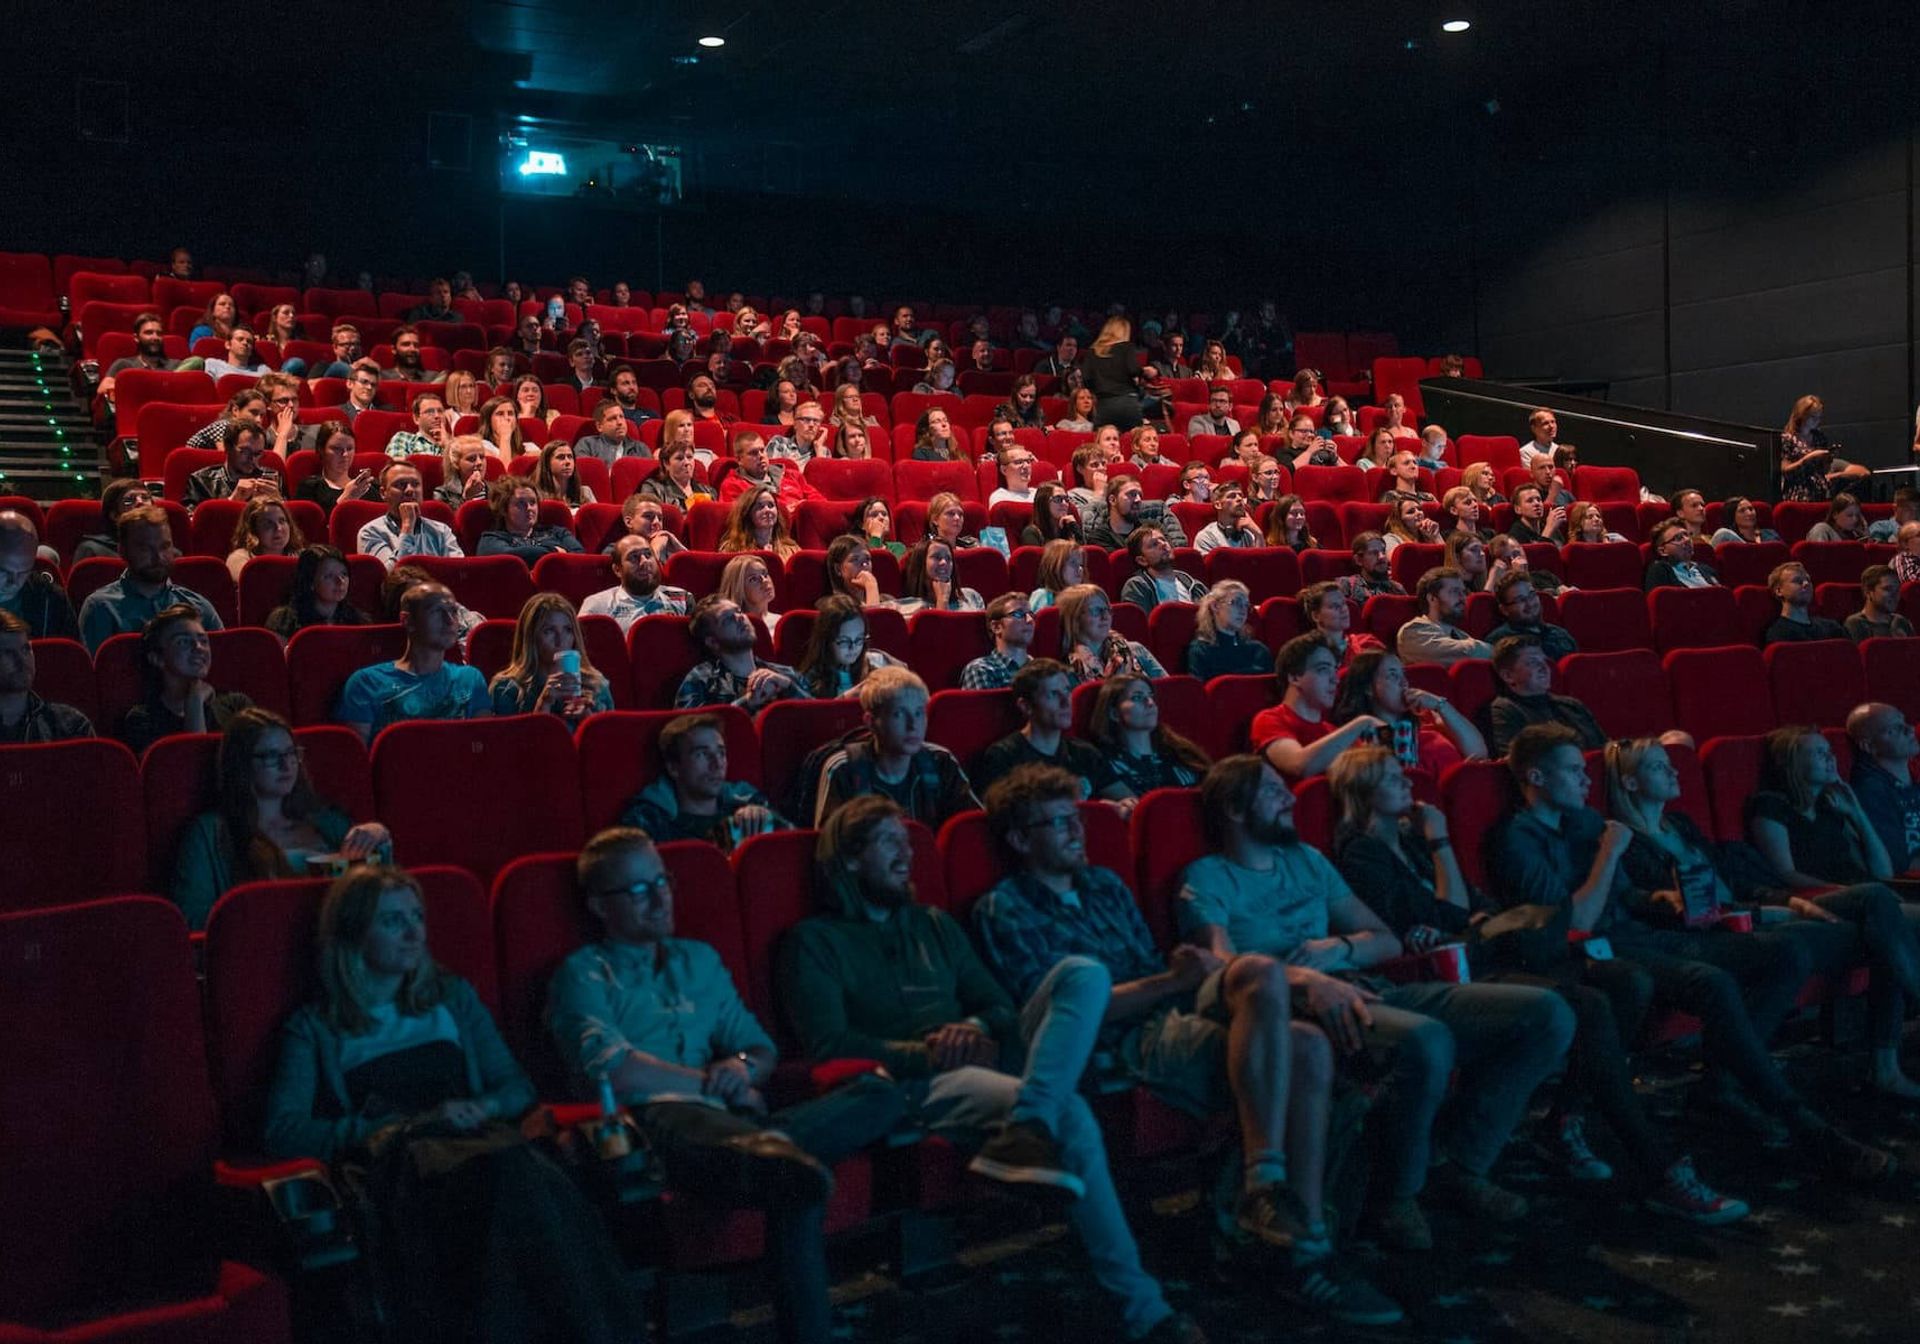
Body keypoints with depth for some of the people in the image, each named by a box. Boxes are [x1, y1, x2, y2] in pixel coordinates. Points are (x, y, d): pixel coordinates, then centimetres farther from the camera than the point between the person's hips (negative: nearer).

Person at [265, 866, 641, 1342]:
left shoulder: (453, 997, 26)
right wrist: (407, 1125, -9)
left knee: (532, 1175, -38)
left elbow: (518, 1088, 22)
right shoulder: (314, 1028, 14)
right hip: (396, 1167, -3)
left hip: (474, 1145, 3)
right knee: (508, 1167, -39)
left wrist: (482, 1108, -3)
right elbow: (281, 1133, 0)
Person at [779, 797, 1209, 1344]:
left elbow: (1001, 1006, 22)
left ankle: (1026, 1130, -43)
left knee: (1084, 973, -22)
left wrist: (978, 1029, -4)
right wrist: (926, 1053, -16)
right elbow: (829, 1043, -8)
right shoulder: (814, 941, 8)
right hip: (917, 1085, -7)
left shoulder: (934, 924, 29)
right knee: (1068, 1114, -34)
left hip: (985, 1061, 7)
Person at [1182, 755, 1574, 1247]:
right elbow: (1224, 963, -13)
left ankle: (1457, 1161, 1)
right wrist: (1308, 980, -30)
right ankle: (1396, 1194, -14)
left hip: (1366, 991, 8)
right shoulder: (1207, 879, 6)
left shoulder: (1306, 859, 27)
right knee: (1425, 1039, -39)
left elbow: (1386, 940, 24)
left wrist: (1340, 948, 0)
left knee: (1547, 1014, -7)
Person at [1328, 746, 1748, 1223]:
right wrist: (1440, 844, -1)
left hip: (1484, 957, 9)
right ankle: (1660, 1174, -28)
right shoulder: (1361, 856, -4)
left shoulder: (1412, 837, 22)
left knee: (1630, 982, -10)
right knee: (1589, 1007, -29)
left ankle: (1567, 1118, -6)